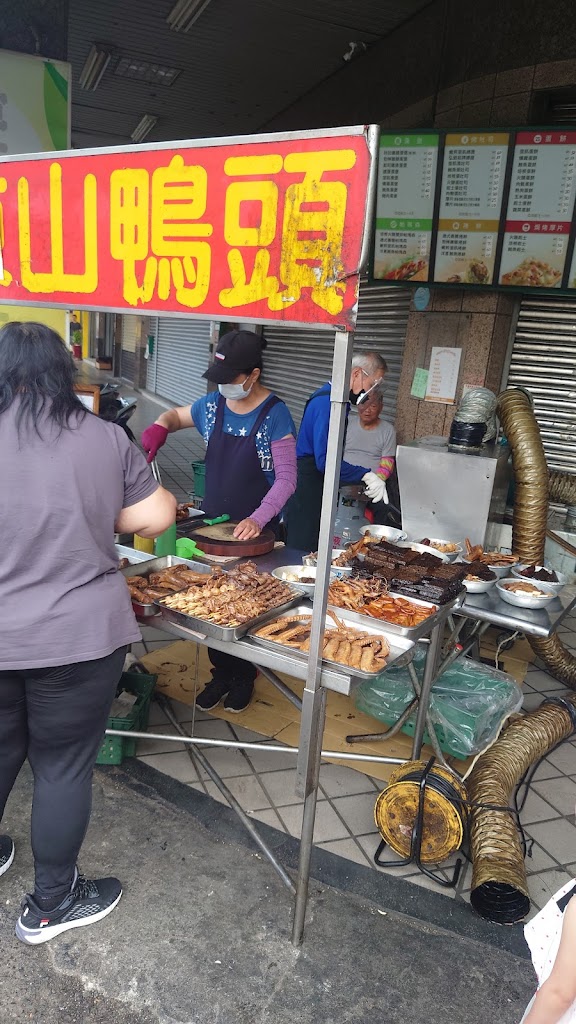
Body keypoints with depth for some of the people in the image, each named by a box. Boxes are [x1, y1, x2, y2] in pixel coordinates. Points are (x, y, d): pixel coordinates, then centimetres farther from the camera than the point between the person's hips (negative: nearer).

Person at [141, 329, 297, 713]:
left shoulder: (274, 415, -15)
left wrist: (258, 519, -29)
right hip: (213, 523, 5)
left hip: (255, 530, -5)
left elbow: (286, 477, -17)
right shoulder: (214, 404, 0)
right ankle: (221, 673, 32)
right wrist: (161, 426, -5)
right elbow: (176, 415, 19)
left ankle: (244, 676, 31)